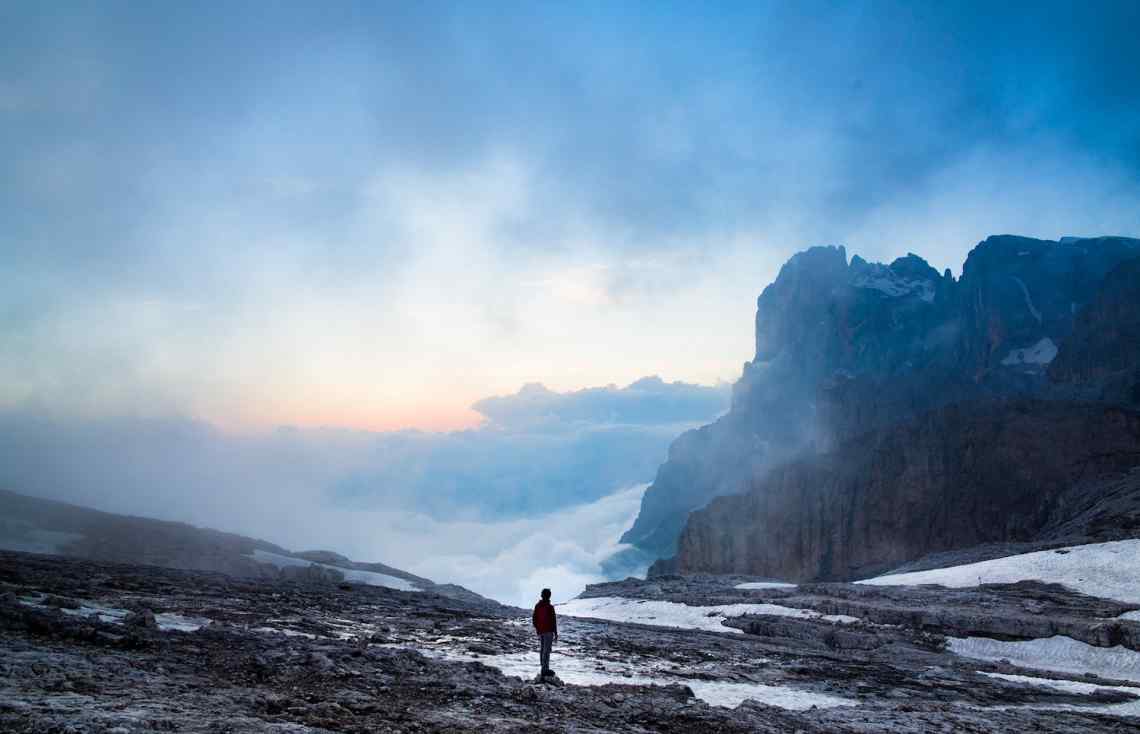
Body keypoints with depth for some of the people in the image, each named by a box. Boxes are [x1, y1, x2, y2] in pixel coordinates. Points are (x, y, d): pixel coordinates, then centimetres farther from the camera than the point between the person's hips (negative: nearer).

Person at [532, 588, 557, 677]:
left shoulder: (537, 606, 4)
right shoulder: (550, 607, -17)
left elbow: (534, 619, 11)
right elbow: (553, 620, -14)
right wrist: (555, 633, -7)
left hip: (540, 631, 7)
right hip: (548, 631, -7)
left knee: (542, 649, 15)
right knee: (547, 650, -4)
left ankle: (544, 668, 24)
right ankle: (545, 670, -5)